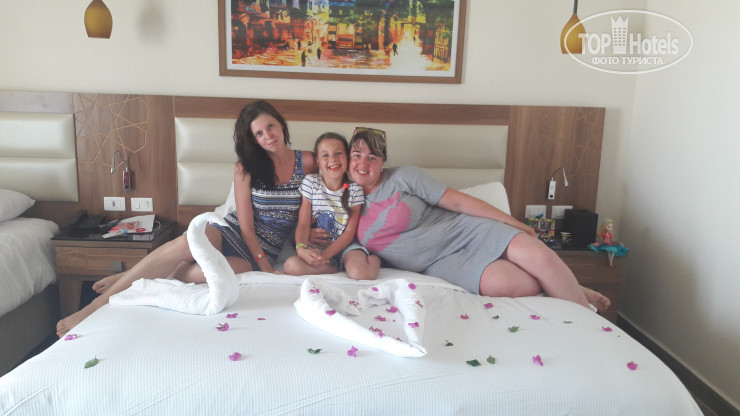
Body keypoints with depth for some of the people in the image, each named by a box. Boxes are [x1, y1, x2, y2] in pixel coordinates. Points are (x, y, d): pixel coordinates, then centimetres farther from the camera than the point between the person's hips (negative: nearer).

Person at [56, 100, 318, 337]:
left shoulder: (307, 163, 1)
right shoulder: (246, 167, 1)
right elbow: (246, 225, -5)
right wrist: (267, 269, -16)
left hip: (265, 251, 0)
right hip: (233, 234, 1)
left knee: (196, 273, -33)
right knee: (185, 244, -35)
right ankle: (96, 306, -24)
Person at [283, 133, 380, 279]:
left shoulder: (354, 189, -4)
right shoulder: (310, 182, -1)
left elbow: (349, 232, -6)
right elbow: (303, 223, -4)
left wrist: (326, 254, -21)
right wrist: (301, 248, -26)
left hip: (345, 245, -2)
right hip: (316, 246, 3)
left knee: (360, 273, -33)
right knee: (291, 266, -28)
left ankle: (371, 260, 1)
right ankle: (340, 266, -11)